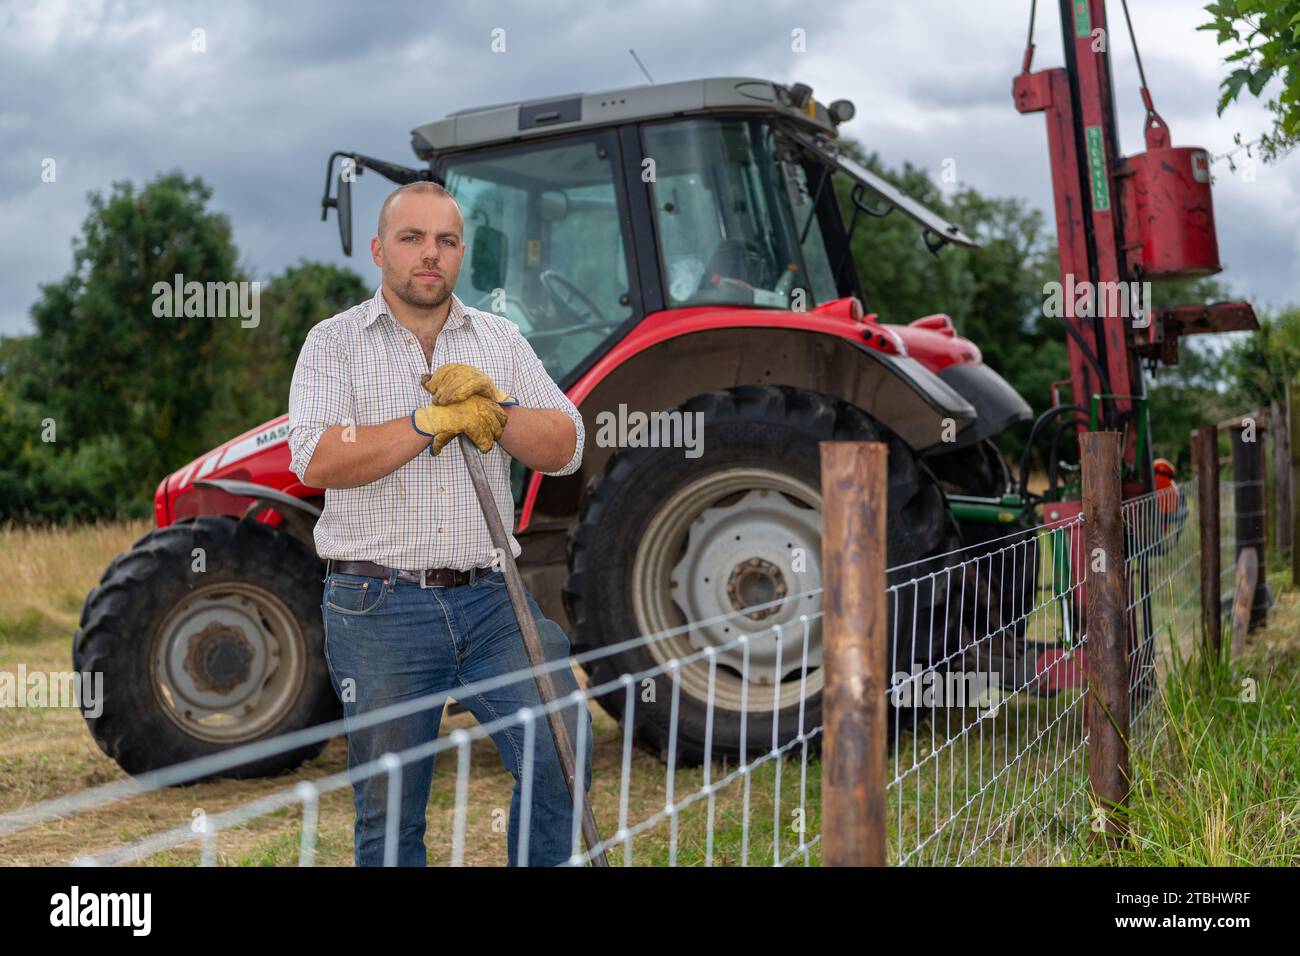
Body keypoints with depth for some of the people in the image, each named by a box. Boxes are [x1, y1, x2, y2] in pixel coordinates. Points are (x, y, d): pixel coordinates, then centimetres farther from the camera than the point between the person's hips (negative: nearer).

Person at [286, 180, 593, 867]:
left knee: (563, 757, -10)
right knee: (389, 816, 5)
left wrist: (494, 413, -13)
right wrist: (433, 421, -16)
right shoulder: (335, 343, 3)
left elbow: (565, 448, 5)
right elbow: (315, 459, -13)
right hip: (379, 609, -2)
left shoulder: (500, 340, 13)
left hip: (490, 602, 3)